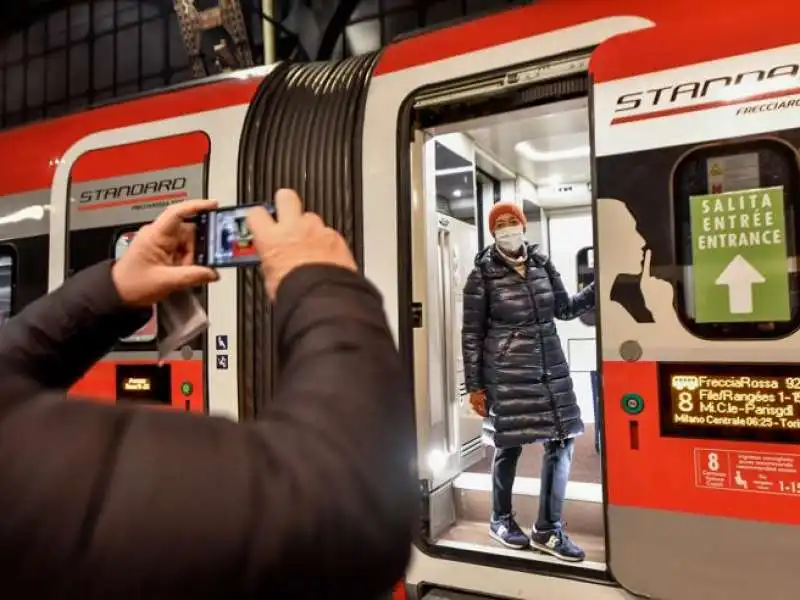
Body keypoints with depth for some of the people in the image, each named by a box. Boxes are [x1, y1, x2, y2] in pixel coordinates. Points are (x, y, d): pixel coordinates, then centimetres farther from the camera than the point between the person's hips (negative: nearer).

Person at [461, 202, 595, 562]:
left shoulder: (541, 263, 8)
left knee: (562, 442, 5)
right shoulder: (483, 274, -5)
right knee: (509, 446, 6)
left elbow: (564, 309, 15)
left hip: (551, 368, 5)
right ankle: (501, 519, 30)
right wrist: (475, 386, -6)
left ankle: (548, 529, 21)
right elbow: (471, 333, -5)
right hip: (507, 373, -5)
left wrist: (598, 288, 0)